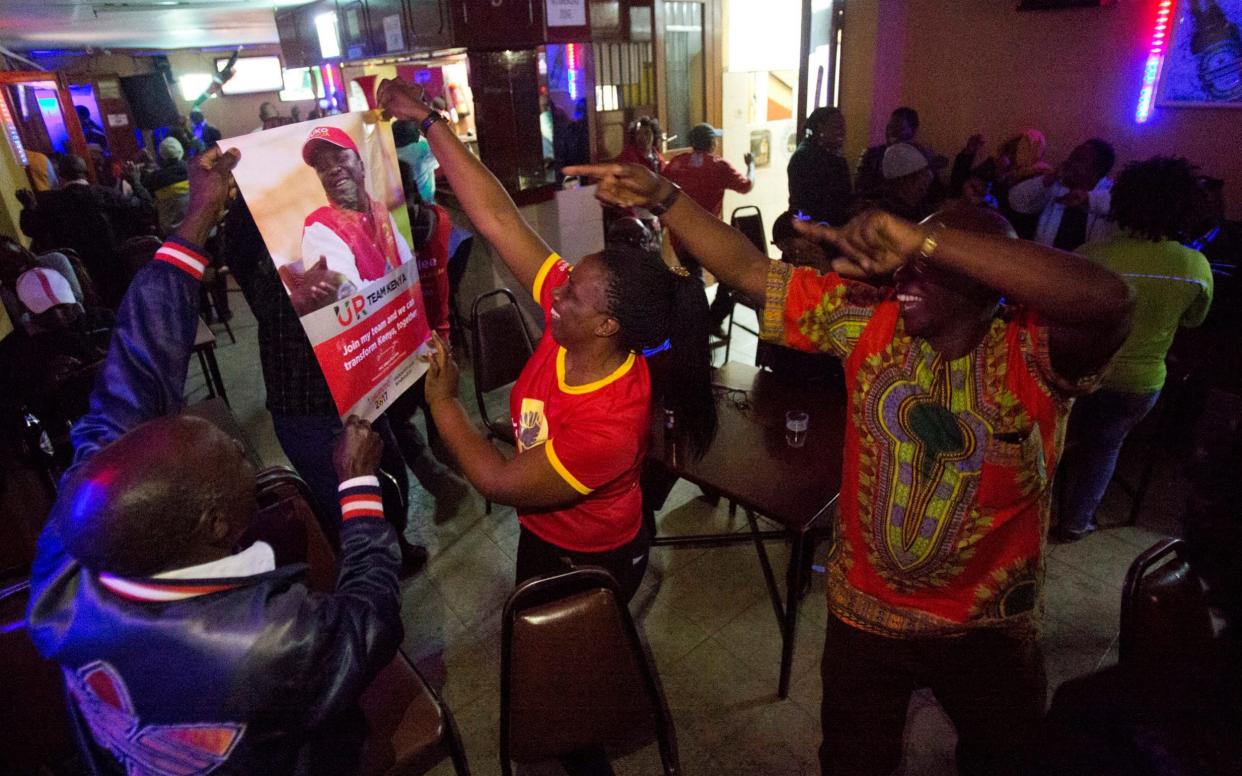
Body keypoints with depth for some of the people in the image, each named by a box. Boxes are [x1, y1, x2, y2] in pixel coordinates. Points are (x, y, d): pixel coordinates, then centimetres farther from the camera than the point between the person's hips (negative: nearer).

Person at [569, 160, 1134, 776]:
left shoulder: (1032, 351, -21)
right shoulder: (869, 320, -12)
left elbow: (1106, 298, -43)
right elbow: (749, 271, -13)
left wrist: (925, 239, -45)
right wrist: (663, 196, -20)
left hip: (987, 628, -1)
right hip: (864, 613, 2)